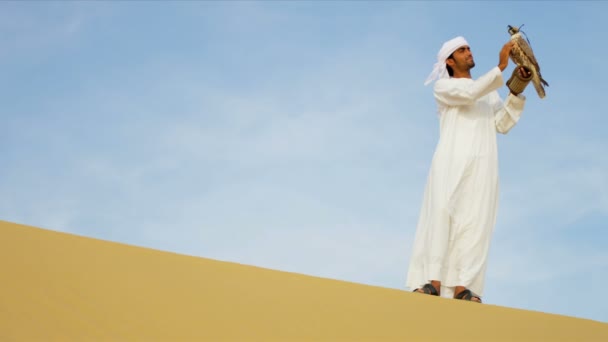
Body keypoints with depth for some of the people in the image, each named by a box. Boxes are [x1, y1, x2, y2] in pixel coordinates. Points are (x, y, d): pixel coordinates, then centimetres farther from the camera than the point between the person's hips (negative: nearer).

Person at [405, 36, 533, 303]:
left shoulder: (490, 91, 30)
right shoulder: (443, 86, 15)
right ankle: (432, 281, -26)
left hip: (482, 162, 3)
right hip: (452, 157, -3)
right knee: (441, 212, -20)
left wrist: (516, 91, 5)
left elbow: (502, 125, 16)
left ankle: (462, 285, -21)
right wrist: (501, 67, -10)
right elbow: (468, 94, -6)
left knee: (474, 220, -12)